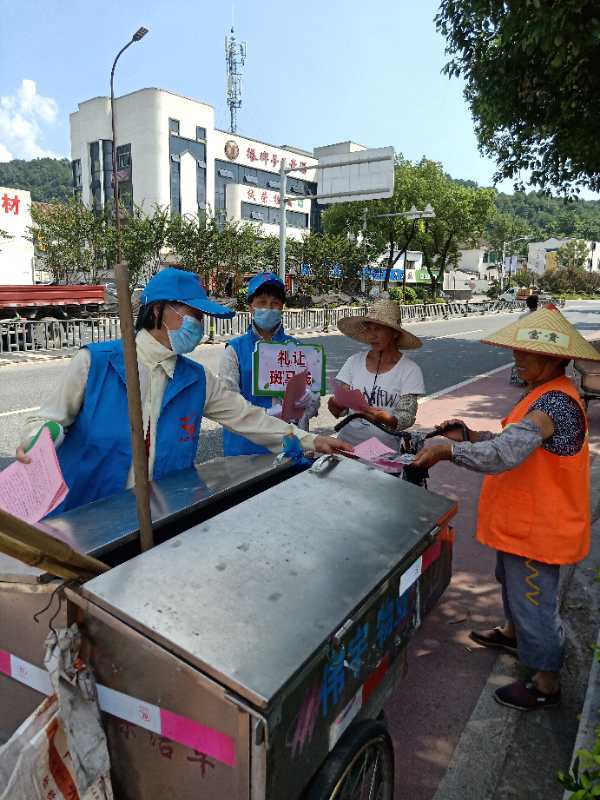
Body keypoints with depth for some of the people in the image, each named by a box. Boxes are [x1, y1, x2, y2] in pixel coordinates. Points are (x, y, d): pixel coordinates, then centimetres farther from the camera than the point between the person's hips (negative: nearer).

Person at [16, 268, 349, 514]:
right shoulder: (94, 361, -8)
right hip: (85, 517, -3)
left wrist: (308, 441, 4)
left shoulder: (196, 379, 4)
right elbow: (48, 419, -1)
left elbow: (248, 418, 8)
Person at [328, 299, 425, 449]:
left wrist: (387, 418, -25)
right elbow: (340, 411, 8)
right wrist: (335, 405, -14)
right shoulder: (354, 361, 7)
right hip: (349, 443, 2)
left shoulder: (410, 369, -1)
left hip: (387, 448, -2)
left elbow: (408, 416, -5)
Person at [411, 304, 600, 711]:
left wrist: (447, 450, -34)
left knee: (533, 600, 7)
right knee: (512, 579, 30)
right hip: (522, 519, 11)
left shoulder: (554, 404, -29)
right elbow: (518, 440, 11)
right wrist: (470, 435, 1)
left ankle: (546, 684, 27)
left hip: (538, 528, -11)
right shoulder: (546, 394, 6)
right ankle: (514, 634, 55)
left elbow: (505, 453, -39)